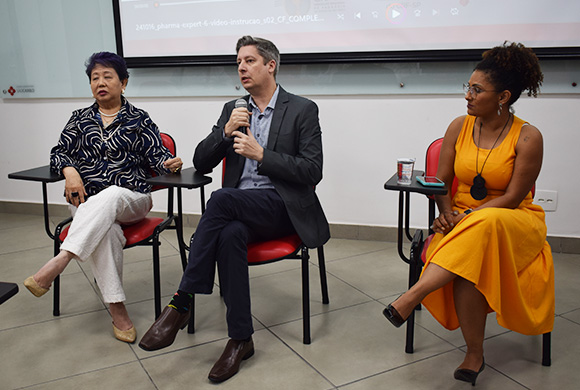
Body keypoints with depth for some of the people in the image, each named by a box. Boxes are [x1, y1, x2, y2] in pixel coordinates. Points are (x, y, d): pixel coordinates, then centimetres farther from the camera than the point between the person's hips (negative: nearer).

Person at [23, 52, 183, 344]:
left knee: (109, 196, -38)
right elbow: (59, 153, 15)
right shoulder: (80, 119, 19)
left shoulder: (139, 119, 12)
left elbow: (156, 155, 4)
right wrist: (69, 170, -8)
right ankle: (117, 310, -31)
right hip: (87, 201, 2)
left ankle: (59, 261, -48)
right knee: (105, 229, -33)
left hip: (130, 199, -1)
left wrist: (170, 163, -21)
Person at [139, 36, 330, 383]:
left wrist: (261, 154, -13)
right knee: (230, 233, -33)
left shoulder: (302, 110, 3)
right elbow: (201, 163, 14)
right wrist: (226, 132, -5)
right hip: (239, 210, 4)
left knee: (222, 198, -32)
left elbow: (313, 172, -6)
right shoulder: (233, 110, 18)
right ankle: (241, 338, -23)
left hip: (282, 208, -4)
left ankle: (182, 303, -27)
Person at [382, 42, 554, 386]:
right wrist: (447, 214, -11)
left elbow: (512, 198, -11)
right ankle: (474, 353, -17)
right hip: (462, 223, 3)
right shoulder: (459, 127, 5)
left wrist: (467, 217, -21)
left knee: (483, 228, -40)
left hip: (513, 223, -2)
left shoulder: (528, 137, -7)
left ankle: (414, 295, -38)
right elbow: (441, 182, 8)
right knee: (467, 263, -32)